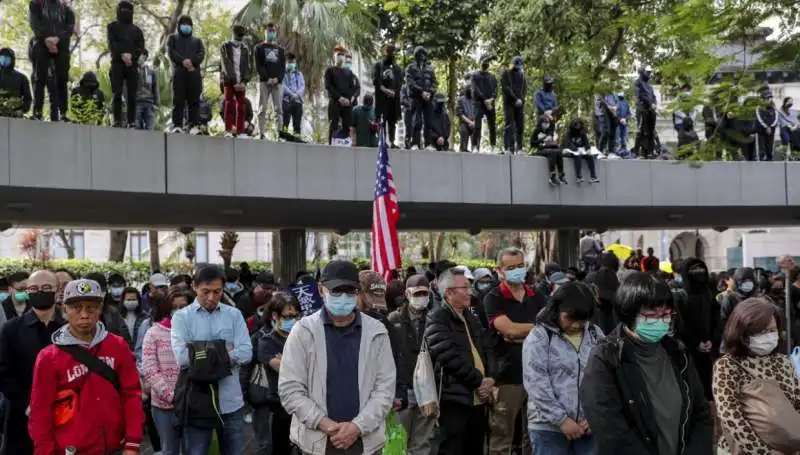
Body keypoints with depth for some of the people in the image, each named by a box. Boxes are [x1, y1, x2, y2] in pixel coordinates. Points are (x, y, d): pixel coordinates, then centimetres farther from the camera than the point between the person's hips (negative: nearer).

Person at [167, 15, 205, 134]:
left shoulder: (197, 40, 28)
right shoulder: (173, 38, 23)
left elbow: (202, 54, 9)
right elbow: (171, 52, 4)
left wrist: (191, 61, -12)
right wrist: (183, 61, -14)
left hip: (194, 72, 2)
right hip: (179, 72, -1)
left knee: (194, 101, -6)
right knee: (178, 100, -9)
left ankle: (194, 126, -10)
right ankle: (177, 126, -13)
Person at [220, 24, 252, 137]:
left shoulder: (245, 48, 11)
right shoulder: (225, 47, 1)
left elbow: (247, 66, 5)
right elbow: (226, 65, -8)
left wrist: (244, 81, -10)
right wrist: (234, 81, -17)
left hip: (241, 82, 3)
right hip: (229, 80, -3)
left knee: (241, 106, -2)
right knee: (229, 104, -7)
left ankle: (240, 131, 0)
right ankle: (228, 130, -7)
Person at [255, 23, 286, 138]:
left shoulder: (280, 49, 19)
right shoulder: (259, 48, 11)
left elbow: (283, 67, 10)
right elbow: (258, 66, 0)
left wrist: (277, 78, -8)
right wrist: (267, 78, -13)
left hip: (278, 82, 2)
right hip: (264, 82, -2)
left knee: (278, 109, -5)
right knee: (263, 108, -6)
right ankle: (262, 134, -8)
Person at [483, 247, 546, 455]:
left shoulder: (538, 297, 12)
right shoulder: (493, 299, -3)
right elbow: (509, 329, -18)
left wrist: (521, 334, -14)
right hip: (508, 376, -4)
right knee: (501, 438, 0)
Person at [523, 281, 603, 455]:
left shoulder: (596, 335, 7)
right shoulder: (539, 337, -6)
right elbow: (536, 384, -12)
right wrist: (562, 419, -15)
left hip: (588, 425, 4)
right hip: (549, 427, -4)